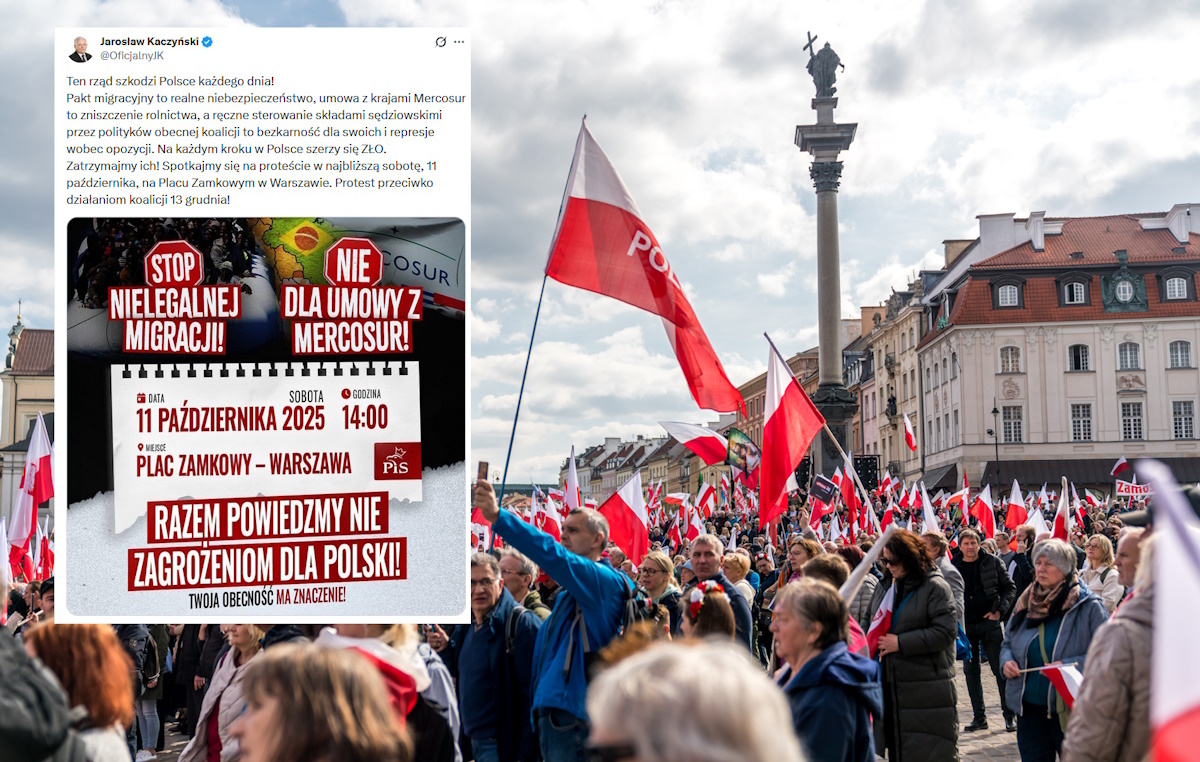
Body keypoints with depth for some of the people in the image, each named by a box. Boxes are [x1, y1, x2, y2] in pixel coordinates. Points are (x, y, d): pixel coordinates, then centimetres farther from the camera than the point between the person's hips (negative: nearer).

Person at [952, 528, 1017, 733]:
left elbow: (1010, 588, 3)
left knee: (1000, 669, 0)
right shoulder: (954, 567, 3)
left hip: (989, 622, -2)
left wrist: (999, 610, -8)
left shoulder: (993, 563, 0)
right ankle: (979, 717, 14)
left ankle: (1009, 715, 8)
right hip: (965, 625, 2)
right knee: (971, 671, 6)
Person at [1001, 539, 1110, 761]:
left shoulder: (1088, 606, -8)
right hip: (1029, 708, 5)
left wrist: (1069, 666, -23)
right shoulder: (1027, 602, 9)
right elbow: (1008, 642, 20)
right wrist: (1007, 660, -2)